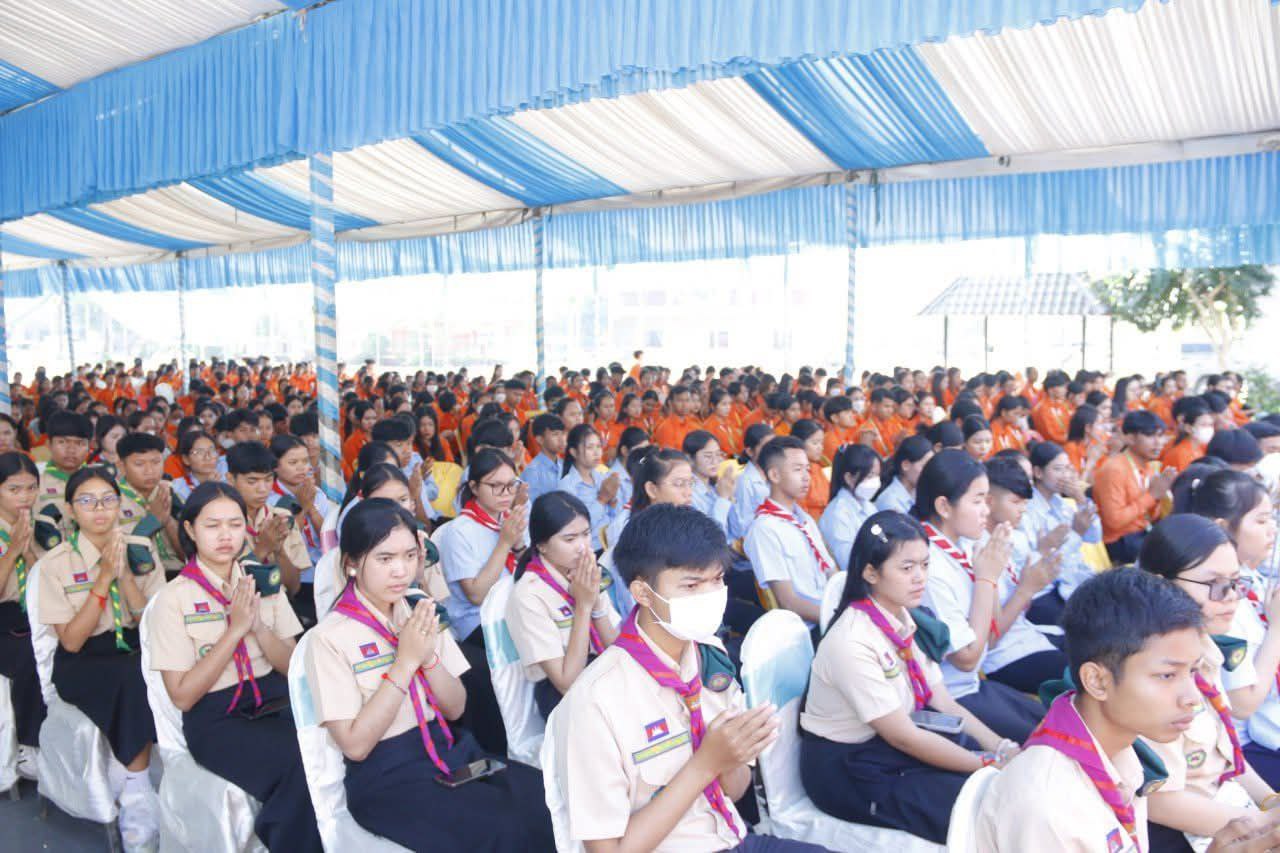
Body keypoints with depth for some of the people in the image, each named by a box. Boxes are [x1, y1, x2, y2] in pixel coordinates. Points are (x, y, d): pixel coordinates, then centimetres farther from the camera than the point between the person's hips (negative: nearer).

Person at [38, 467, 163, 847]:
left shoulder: (142, 550, 0)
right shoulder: (56, 562, -5)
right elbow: (72, 641, -11)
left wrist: (125, 575, -17)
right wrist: (103, 578, -18)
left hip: (138, 654, 2)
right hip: (82, 665, -2)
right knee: (135, 676, -32)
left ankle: (135, 789, -17)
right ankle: (138, 789, -18)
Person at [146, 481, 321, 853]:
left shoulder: (262, 581, 6)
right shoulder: (174, 597, -4)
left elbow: (295, 668, 4)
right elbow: (182, 696, -9)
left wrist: (257, 625, -14)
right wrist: (235, 629, -17)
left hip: (274, 698, 4)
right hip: (214, 718, -4)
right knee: (303, 764, -29)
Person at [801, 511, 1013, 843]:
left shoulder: (907, 622, 0)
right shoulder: (852, 642, -26)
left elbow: (945, 705, 2)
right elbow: (904, 738, -23)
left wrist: (1005, 750, -10)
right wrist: (991, 765, -18)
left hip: (900, 744, 8)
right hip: (850, 772, -7)